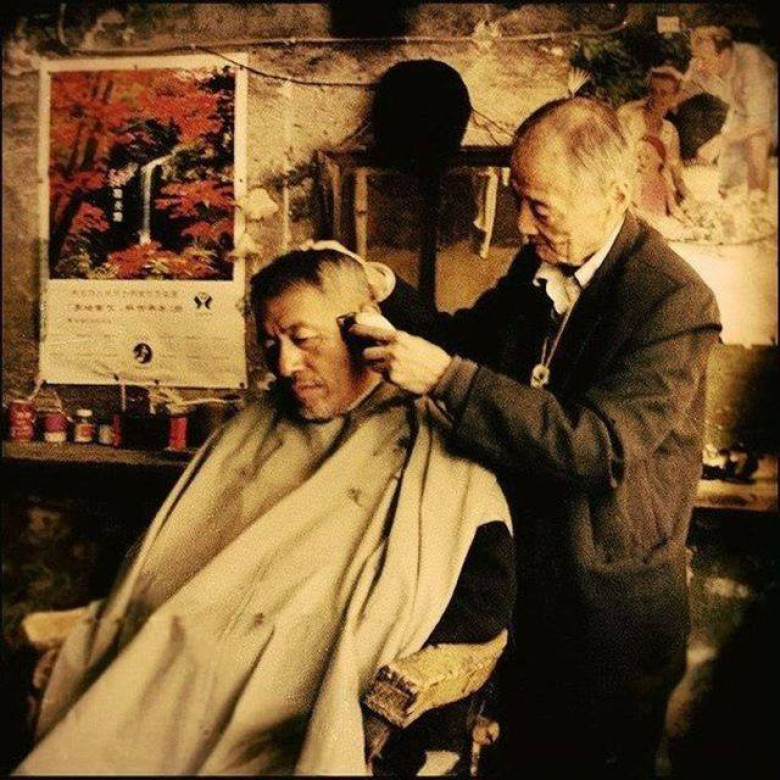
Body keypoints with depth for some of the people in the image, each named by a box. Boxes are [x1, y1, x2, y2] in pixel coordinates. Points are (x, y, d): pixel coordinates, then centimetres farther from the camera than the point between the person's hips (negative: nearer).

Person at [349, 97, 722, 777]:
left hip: (609, 612, -6)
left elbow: (599, 445, -32)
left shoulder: (676, 302, -24)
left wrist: (445, 377, -36)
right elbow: (468, 339, 11)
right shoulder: (537, 265, -1)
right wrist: (385, 292, -8)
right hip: (523, 581, 6)